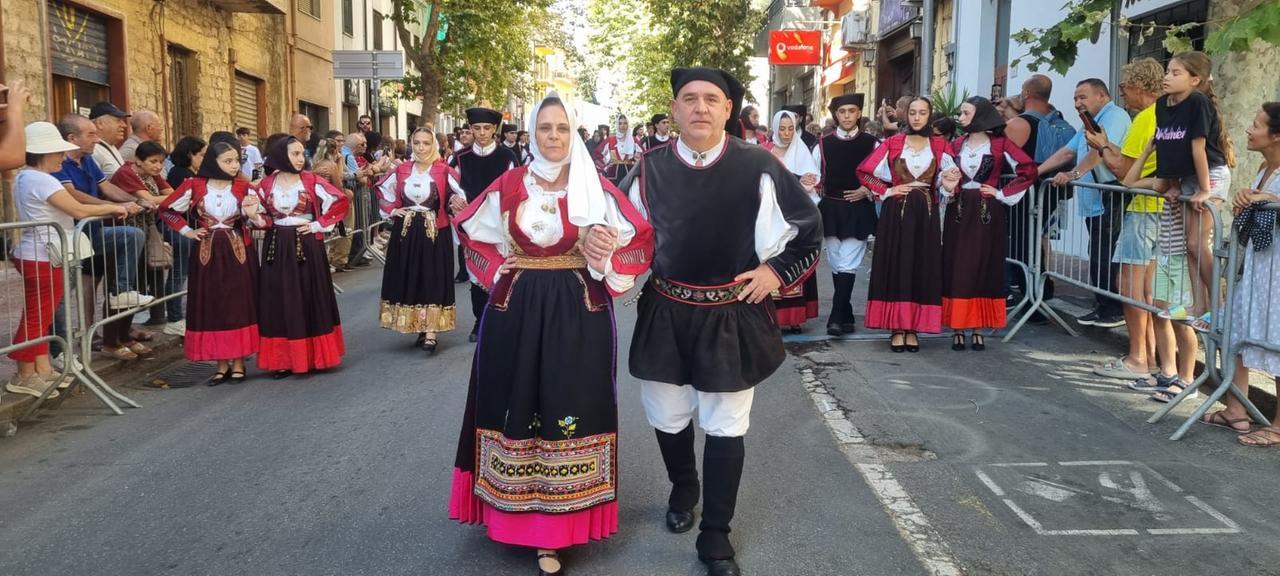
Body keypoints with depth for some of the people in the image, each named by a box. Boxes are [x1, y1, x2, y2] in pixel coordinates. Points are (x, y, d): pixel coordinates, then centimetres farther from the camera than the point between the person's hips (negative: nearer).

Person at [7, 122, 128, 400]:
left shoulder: (25, 177, 13)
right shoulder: (42, 180, -19)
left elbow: (66, 207, 13)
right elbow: (79, 210, -21)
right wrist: (113, 208, -7)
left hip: (35, 256, 10)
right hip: (44, 258, -10)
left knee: (41, 316, 15)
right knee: (36, 316, -2)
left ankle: (43, 370, 22)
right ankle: (24, 377, 7)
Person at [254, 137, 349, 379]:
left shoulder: (311, 181, -3)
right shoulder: (267, 184, 3)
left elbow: (340, 201, -3)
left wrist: (318, 225, -6)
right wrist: (258, 219, -11)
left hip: (307, 246, -2)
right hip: (277, 248, 2)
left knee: (309, 300, 3)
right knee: (280, 302, 4)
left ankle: (311, 356, 12)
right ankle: (283, 359, 10)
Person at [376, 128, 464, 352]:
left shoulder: (443, 171, -7)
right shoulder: (401, 170, 5)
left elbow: (457, 196, -9)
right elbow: (383, 191, 18)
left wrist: (456, 203, -30)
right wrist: (391, 211, 4)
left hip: (434, 233, -4)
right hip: (406, 233, 4)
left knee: (432, 279, -4)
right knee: (408, 279, 7)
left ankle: (431, 333, -4)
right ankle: (420, 329, 19)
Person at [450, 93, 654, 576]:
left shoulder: (596, 187, 0)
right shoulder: (509, 185, 4)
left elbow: (640, 238, 0)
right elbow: (472, 229, 15)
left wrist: (604, 256, -15)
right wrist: (497, 270, 2)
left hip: (578, 312, -1)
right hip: (517, 310, 2)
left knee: (567, 407, 1)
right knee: (517, 405, 7)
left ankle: (556, 527, 10)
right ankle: (517, 513, 24)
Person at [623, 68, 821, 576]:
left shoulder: (758, 167, -10)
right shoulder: (649, 169, -4)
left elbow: (810, 228, 2)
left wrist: (776, 271, -3)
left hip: (732, 316, -2)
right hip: (665, 313, 2)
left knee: (725, 426, 6)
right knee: (668, 417, 17)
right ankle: (682, 490, 48)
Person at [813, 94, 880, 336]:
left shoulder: (871, 144, -1)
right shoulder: (823, 145, 4)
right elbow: (813, 179, 5)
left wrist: (867, 191, -10)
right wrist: (813, 210, -3)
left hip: (859, 210, -3)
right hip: (831, 209, 3)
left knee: (847, 265, -10)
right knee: (836, 265, 8)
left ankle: (836, 318, -11)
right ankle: (847, 316, 19)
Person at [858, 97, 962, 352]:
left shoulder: (940, 146, 8)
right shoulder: (893, 142, 3)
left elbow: (948, 179, 6)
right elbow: (864, 170, 3)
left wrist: (949, 181, -16)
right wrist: (887, 191, -4)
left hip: (926, 213, 2)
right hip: (896, 212, -2)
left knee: (923, 269, 2)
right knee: (896, 267, -1)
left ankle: (913, 329, 9)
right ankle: (897, 328, 4)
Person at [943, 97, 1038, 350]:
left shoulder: (999, 144, -2)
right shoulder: (957, 144, 7)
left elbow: (1029, 170, -7)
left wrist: (1003, 194, -7)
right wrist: (947, 188, -9)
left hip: (987, 213, -2)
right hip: (959, 212, 2)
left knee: (984, 268, 3)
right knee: (956, 268, 0)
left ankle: (978, 329, 9)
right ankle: (957, 328, 5)